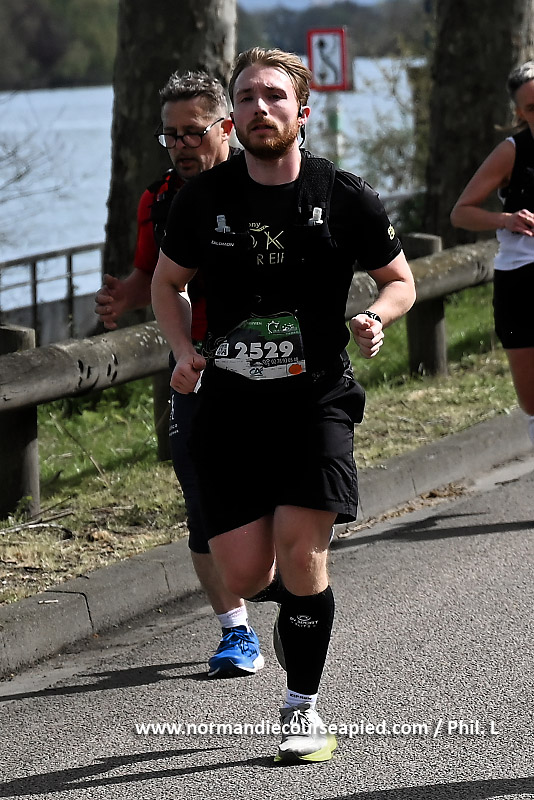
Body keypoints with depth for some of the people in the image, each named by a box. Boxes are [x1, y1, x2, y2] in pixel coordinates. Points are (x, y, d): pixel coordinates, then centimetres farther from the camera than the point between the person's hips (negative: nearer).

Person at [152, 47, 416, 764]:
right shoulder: (204, 198, 0)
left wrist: (376, 317, -12)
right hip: (228, 404, 2)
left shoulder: (346, 197, -4)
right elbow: (167, 282, 15)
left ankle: (304, 707, 3)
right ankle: (299, 595, 34)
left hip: (317, 400, -2)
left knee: (300, 549, -14)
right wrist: (184, 352, -2)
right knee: (246, 576, -4)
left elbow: (400, 279, 10)